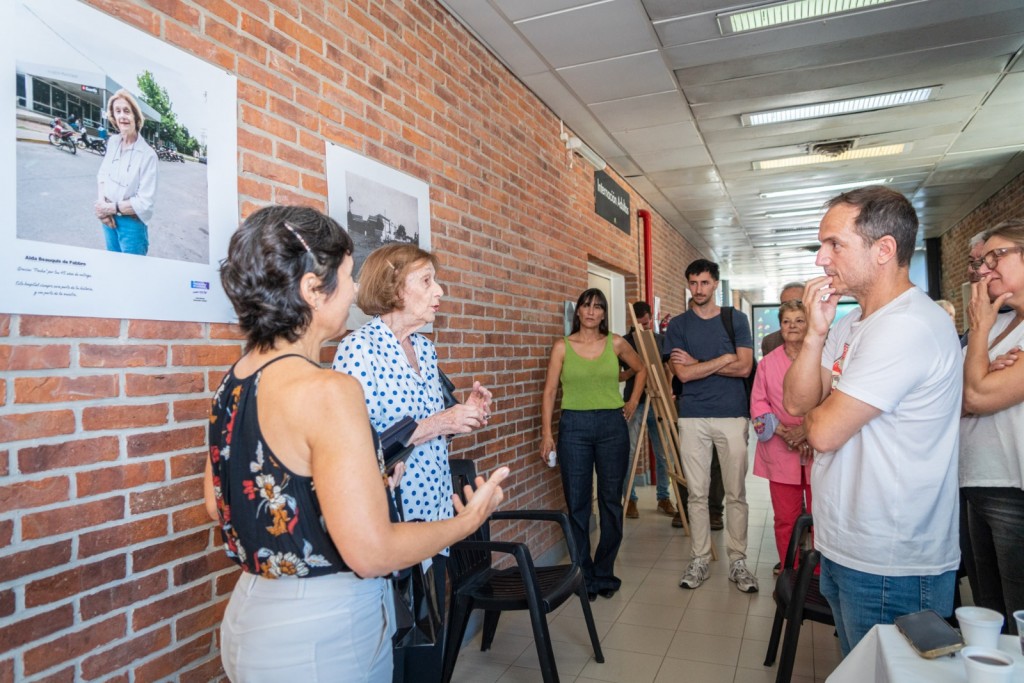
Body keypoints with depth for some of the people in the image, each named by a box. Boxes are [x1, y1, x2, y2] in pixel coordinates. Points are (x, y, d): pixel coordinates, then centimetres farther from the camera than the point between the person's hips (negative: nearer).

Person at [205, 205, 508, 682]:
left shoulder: (234, 381, 0)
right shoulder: (327, 391, -26)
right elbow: (372, 553, -25)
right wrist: (467, 521, -9)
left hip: (251, 615, 8)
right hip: (321, 636, -7)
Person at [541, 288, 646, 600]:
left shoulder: (615, 344, 4)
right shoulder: (562, 346, 0)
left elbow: (641, 369, 21)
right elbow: (550, 391, -2)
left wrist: (633, 402, 10)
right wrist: (546, 432, -8)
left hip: (612, 425, 1)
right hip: (574, 427, -1)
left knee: (611, 501, 7)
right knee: (577, 503, 3)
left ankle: (604, 573, 23)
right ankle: (583, 575, 18)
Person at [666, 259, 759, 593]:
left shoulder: (736, 319, 5)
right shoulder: (678, 324, 6)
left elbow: (744, 367, -6)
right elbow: (683, 374, -6)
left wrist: (697, 363, -6)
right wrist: (724, 358, -6)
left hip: (732, 415, 0)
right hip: (692, 418, 1)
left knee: (736, 493, 5)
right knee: (697, 493, 6)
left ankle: (738, 561, 16)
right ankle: (699, 560, 16)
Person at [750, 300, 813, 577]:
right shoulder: (767, 362, 10)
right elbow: (758, 403, 6)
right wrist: (782, 431, -9)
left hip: (818, 449, -1)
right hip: (781, 453, 2)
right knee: (785, 519, 7)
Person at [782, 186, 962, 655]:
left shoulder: (908, 326, -23)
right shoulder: (851, 324, 9)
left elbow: (823, 432, -23)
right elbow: (796, 403, 1)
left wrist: (811, 413, -1)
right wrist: (815, 332, -11)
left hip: (889, 566, -9)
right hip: (847, 548, 9)